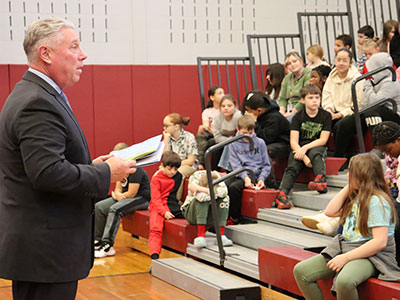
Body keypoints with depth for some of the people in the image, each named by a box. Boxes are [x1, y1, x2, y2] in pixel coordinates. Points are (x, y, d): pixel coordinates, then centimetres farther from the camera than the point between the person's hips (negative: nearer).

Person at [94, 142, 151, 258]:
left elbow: (131, 193, -23)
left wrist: (116, 195, -8)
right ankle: (98, 240, 6)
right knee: (98, 207, -2)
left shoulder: (135, 169, -19)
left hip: (141, 198, -10)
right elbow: (118, 189, 12)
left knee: (115, 209, -33)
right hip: (123, 197, 10)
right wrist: (117, 194, -14)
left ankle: (108, 246, -34)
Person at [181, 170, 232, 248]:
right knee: (201, 197, -33)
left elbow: (224, 192, -29)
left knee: (224, 199, -21)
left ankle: (221, 235, -24)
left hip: (210, 214, 3)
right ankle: (201, 236, -38)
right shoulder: (196, 176, -18)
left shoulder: (217, 178, -11)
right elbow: (192, 187, -40)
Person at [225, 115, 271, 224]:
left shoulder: (260, 143, 6)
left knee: (234, 187, -29)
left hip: (254, 174, -3)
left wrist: (261, 179, -9)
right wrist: (245, 177, -18)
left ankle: (234, 218, -17)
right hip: (240, 174, 3)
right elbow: (236, 165, 0)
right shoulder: (233, 144, 9)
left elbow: (266, 165, 9)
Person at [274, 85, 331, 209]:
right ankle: (282, 194, -45)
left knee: (315, 153, -36)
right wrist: (304, 157, -20)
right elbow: (293, 141, -4)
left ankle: (320, 180, -57)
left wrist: (305, 148, -16)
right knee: (292, 167, -26)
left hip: (317, 147, -1)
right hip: (299, 149, 1)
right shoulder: (298, 117, 5)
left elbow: (323, 140, -4)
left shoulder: (325, 116, 4)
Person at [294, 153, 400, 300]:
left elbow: (380, 242, -22)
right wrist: (348, 188, 5)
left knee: (344, 282, -40)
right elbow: (330, 212, 8)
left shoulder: (377, 201, -15)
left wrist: (345, 258, -22)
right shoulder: (355, 197, 14)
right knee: (300, 271, -6)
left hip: (371, 255, -9)